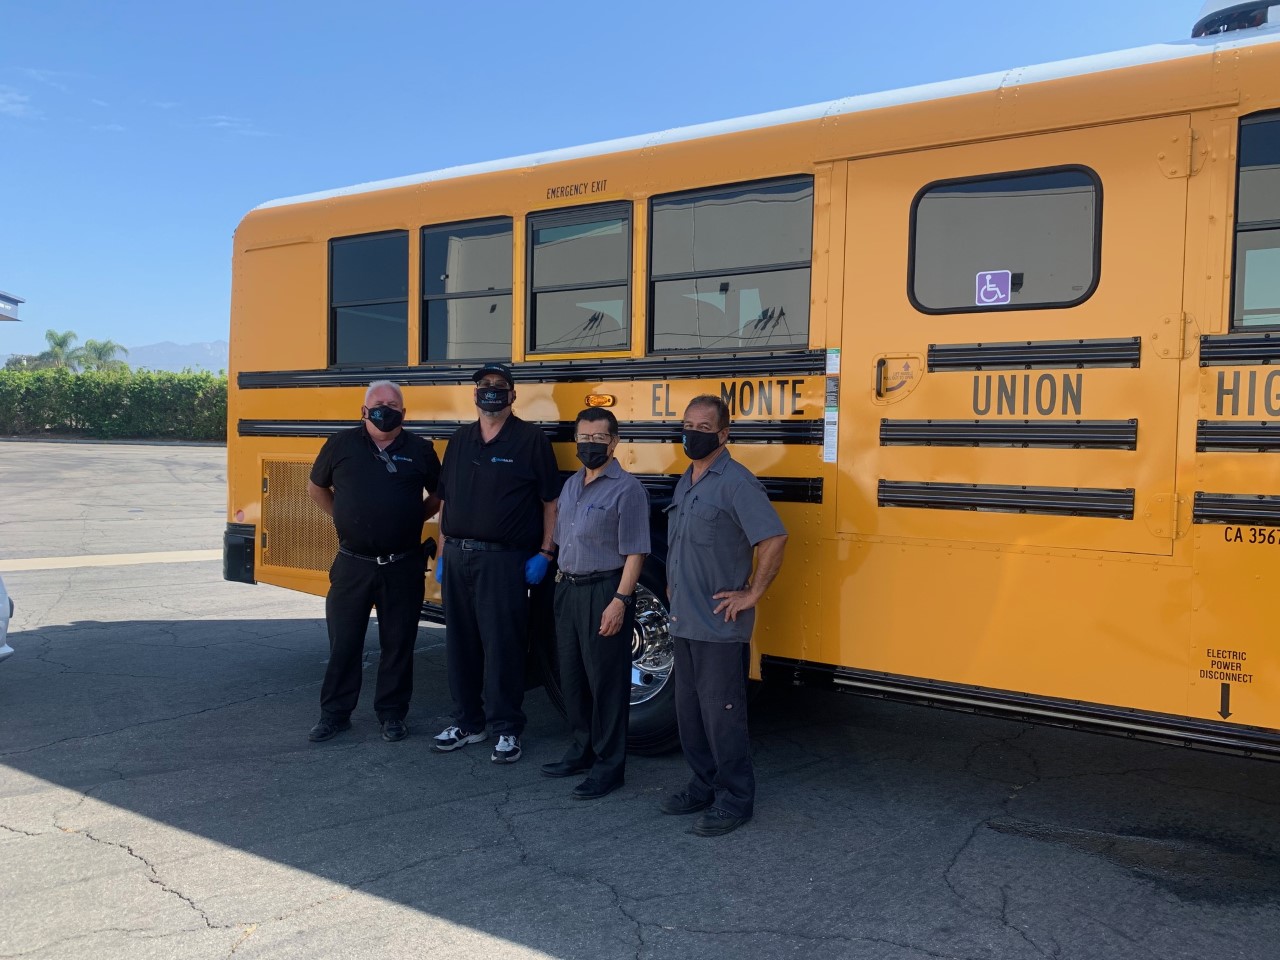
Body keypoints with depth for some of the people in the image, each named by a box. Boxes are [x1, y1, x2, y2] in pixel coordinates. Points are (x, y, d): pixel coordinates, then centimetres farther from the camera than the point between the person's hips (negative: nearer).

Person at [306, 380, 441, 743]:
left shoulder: (420, 450, 2)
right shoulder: (341, 445, 1)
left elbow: (438, 495, 15)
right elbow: (316, 487, 15)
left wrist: (412, 520, 5)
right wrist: (345, 519, 8)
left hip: (402, 567, 0)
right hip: (352, 564, 0)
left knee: (398, 643, 8)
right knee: (343, 642, 7)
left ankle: (392, 714, 21)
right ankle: (335, 713, 21)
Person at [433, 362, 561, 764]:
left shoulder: (530, 440, -4)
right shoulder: (460, 440, 12)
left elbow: (551, 501, -3)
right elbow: (446, 500, 16)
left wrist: (544, 553, -8)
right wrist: (444, 552, 12)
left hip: (503, 560, -5)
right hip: (457, 557, 6)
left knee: (502, 646, -2)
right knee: (460, 642, 11)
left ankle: (507, 730, 11)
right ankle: (467, 722, 25)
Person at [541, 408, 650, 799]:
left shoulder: (626, 488, -12)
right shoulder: (571, 485, 11)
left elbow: (634, 552, -14)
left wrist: (620, 601, -19)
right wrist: (563, 582, 12)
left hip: (604, 592, -7)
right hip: (568, 590, 8)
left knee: (606, 681, 1)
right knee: (571, 676, 15)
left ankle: (609, 766, 12)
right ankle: (581, 751, 31)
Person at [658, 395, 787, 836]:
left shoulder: (735, 482, -15)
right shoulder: (685, 482, 12)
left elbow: (774, 538, -22)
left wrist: (751, 594, -18)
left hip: (721, 626, -8)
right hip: (684, 622, 8)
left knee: (721, 713, 0)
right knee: (688, 710, 16)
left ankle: (735, 800, 14)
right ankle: (705, 785, 31)